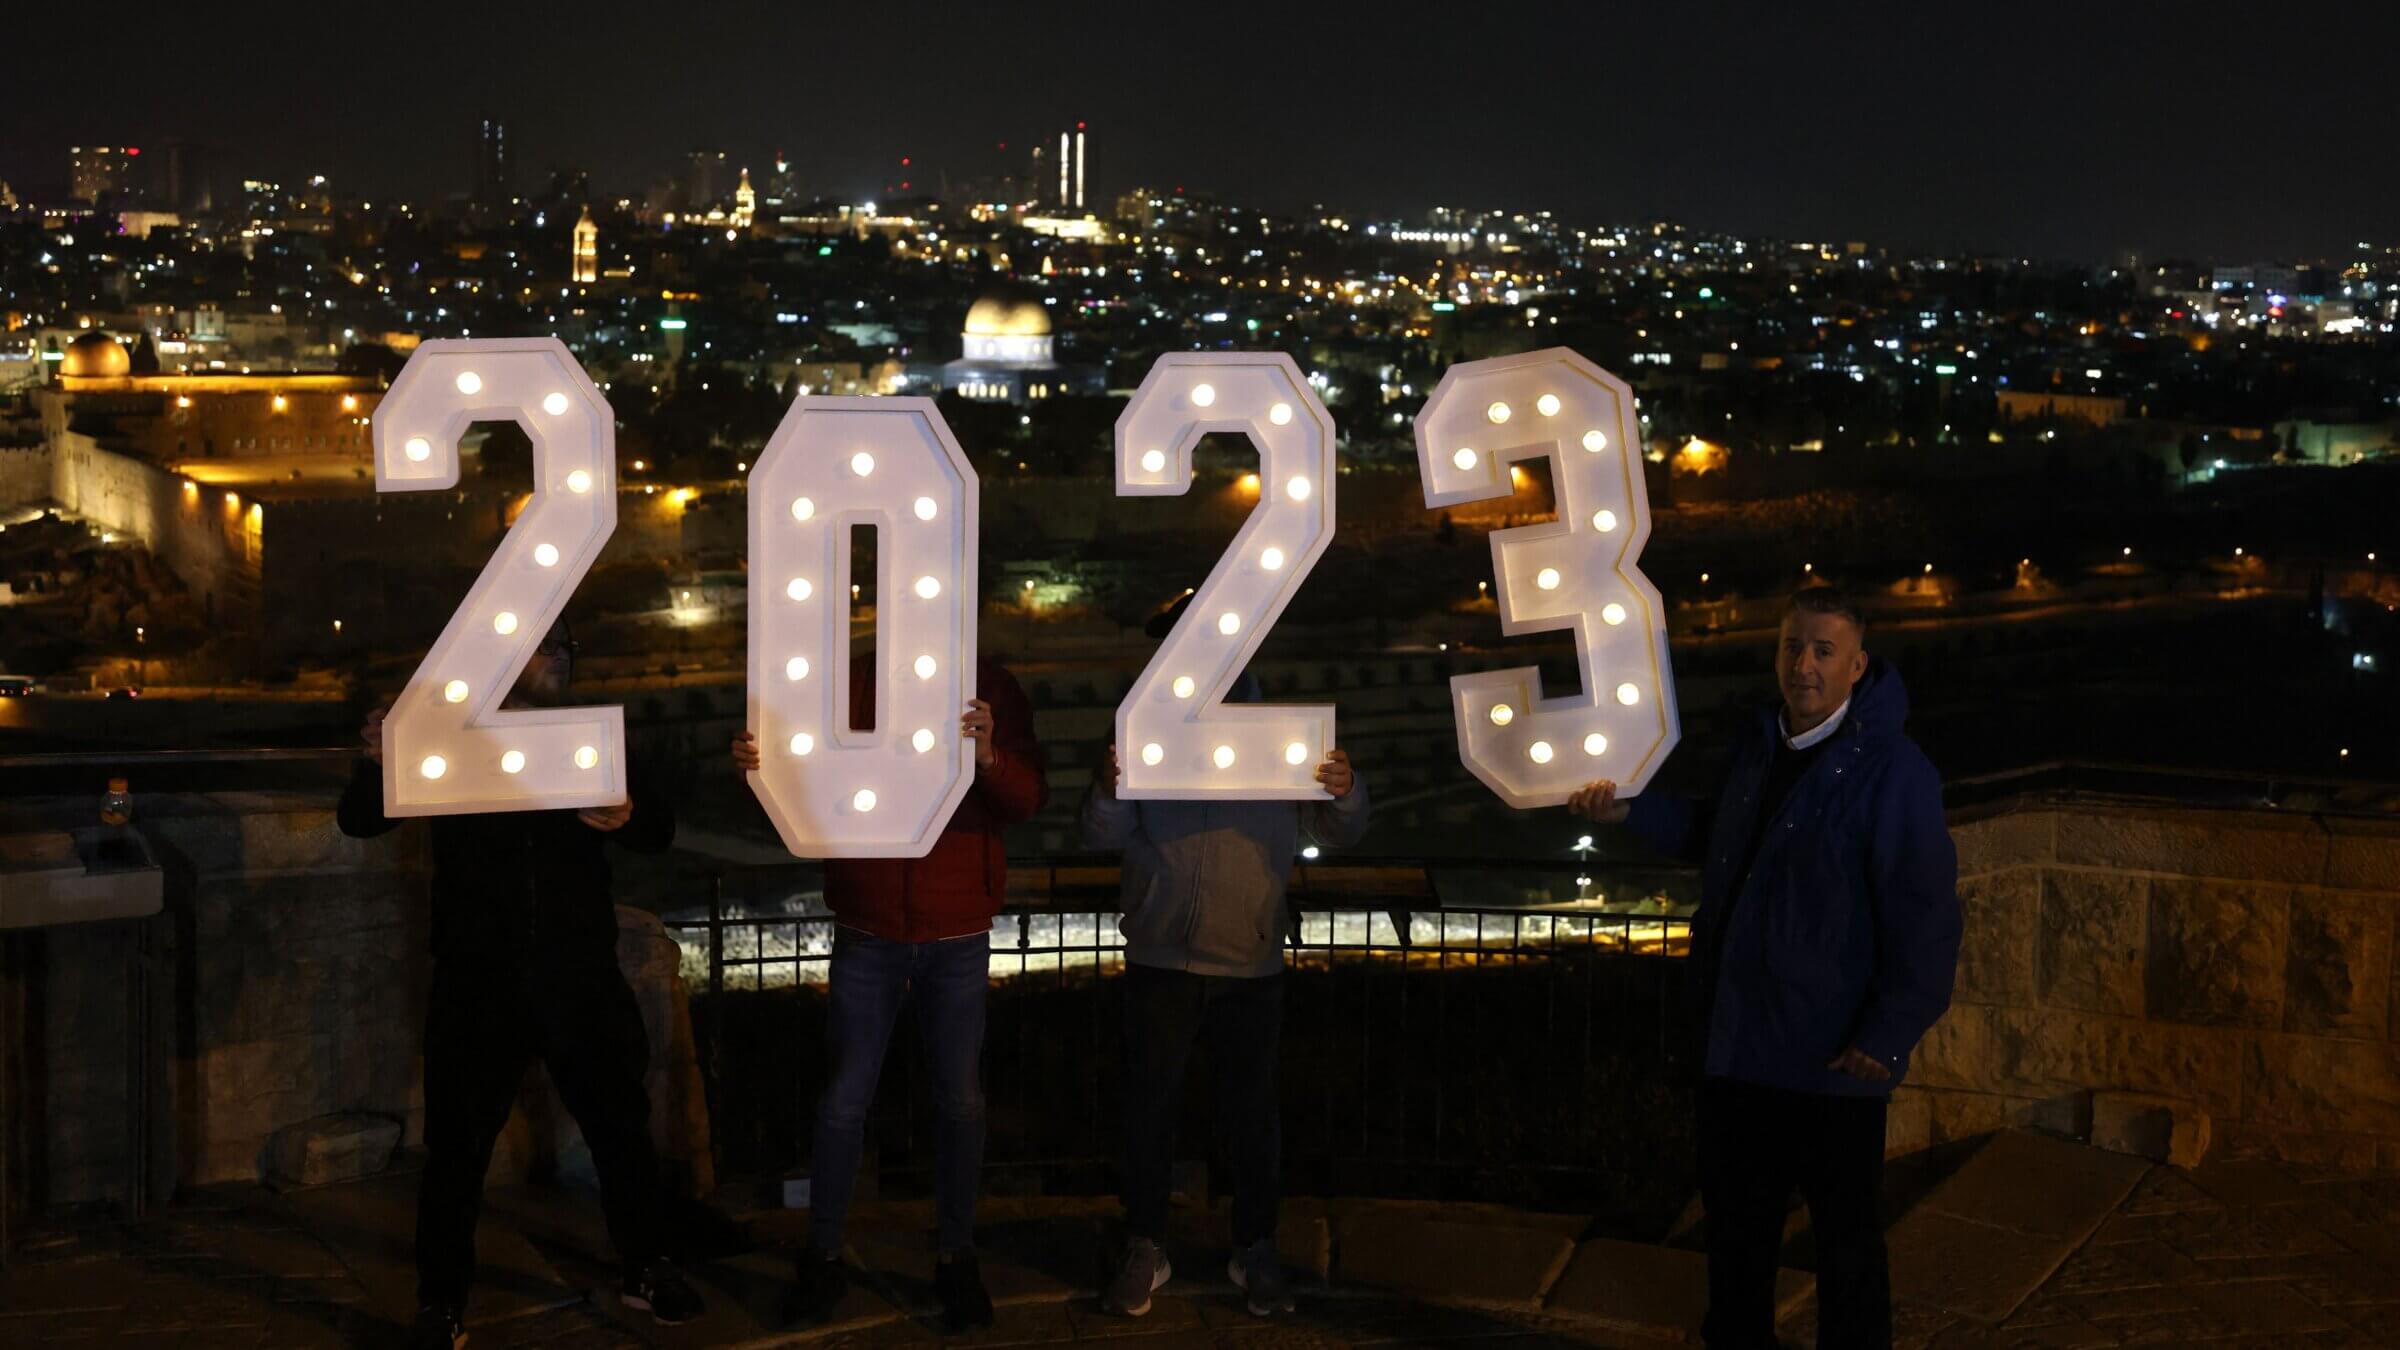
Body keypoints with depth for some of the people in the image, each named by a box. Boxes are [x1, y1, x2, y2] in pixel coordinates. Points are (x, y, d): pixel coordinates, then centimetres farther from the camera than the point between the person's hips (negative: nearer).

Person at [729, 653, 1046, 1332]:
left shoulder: (991, 688, -1)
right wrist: (756, 765, -21)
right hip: (867, 929, 0)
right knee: (846, 1097, 2)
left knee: (960, 1099, 7)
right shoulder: (852, 684, -1)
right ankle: (822, 1257, 16)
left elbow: (1027, 801, -5)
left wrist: (990, 757, -25)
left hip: (959, 933, 0)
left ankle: (956, 1257, 21)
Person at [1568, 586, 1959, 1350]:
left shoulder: (1892, 770, -18)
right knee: (1735, 1221, 20)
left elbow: (1926, 916, -20)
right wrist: (1629, 812, 16)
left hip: (1830, 1057, -7)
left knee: (1844, 1238, 9)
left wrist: (1890, 1036, -21)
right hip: (1738, 1038, 7)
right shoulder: (1758, 744, 7)